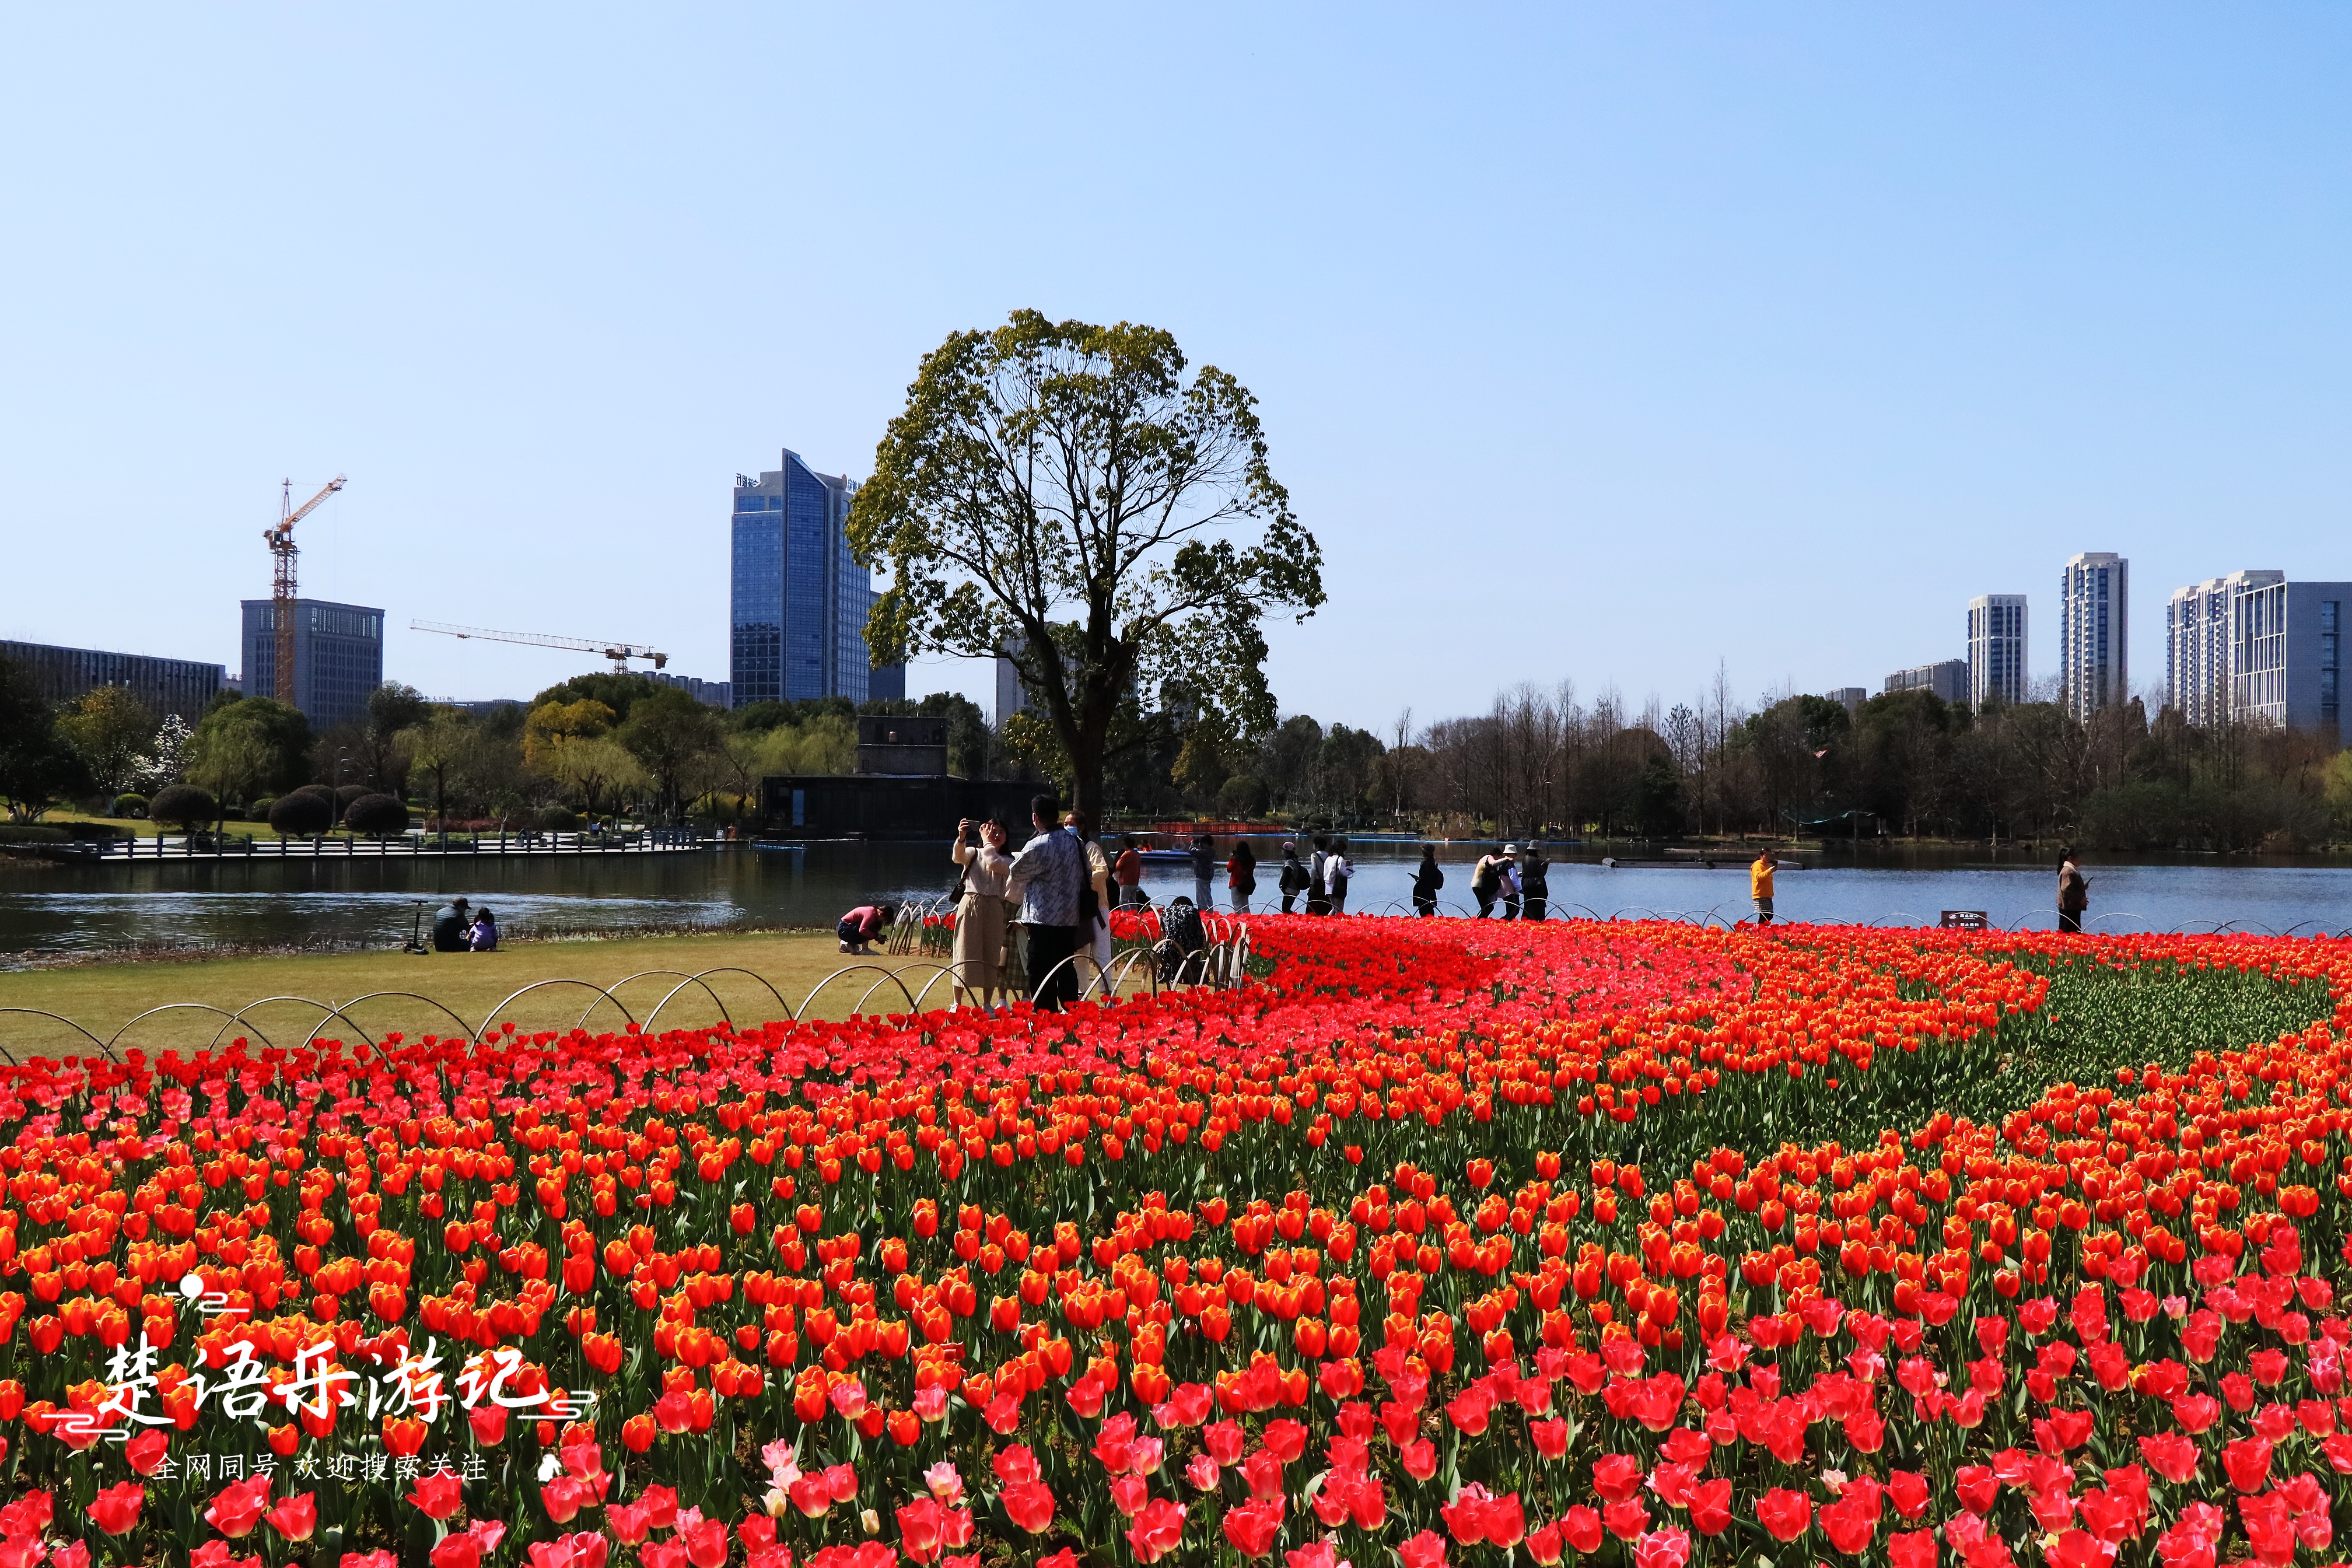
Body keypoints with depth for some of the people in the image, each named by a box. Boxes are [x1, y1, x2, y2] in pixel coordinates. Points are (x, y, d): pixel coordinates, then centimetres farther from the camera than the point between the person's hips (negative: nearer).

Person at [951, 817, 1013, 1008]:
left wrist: (987, 842, -2)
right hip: (970, 906, -1)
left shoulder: (1007, 861, 12)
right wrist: (961, 838, -31)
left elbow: (993, 863, -11)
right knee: (965, 953, -3)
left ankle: (987, 1004, 10)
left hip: (993, 909, 1)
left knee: (991, 956, 2)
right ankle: (957, 1004, 0)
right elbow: (958, 857, -13)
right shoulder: (973, 853, 11)